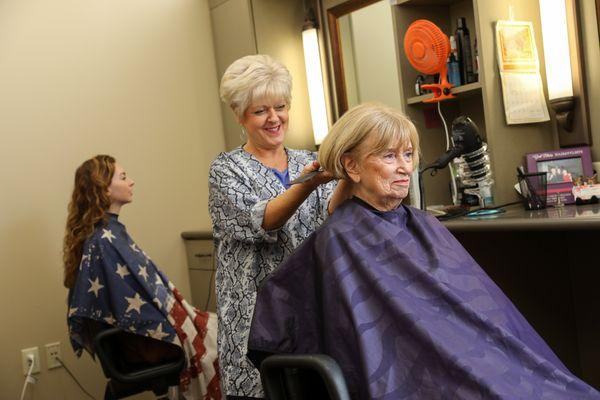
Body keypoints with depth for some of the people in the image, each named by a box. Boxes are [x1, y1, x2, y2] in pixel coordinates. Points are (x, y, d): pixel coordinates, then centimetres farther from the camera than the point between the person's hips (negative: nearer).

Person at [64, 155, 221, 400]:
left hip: (134, 327, 8)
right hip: (140, 341, -8)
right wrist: (186, 327, -14)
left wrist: (185, 315, 8)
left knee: (216, 326, 9)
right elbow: (134, 309, -24)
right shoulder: (105, 242, -24)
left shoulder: (108, 233, 5)